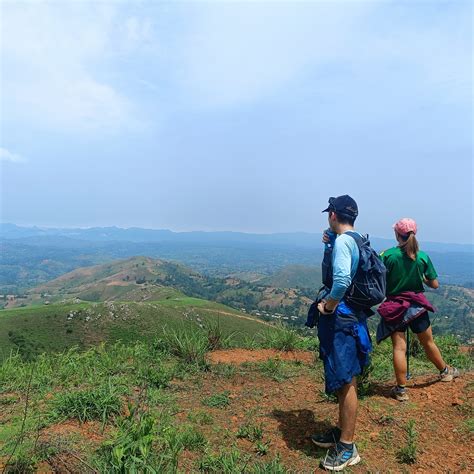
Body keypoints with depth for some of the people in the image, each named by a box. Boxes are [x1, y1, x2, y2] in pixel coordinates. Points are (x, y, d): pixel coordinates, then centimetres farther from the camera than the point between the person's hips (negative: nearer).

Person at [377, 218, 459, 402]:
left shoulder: (387, 255, -14)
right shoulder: (423, 257, -6)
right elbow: (435, 285, -1)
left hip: (394, 307, -2)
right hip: (417, 306, 2)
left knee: (399, 347, 2)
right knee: (428, 342, 21)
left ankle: (401, 390, 8)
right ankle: (445, 371, 46)